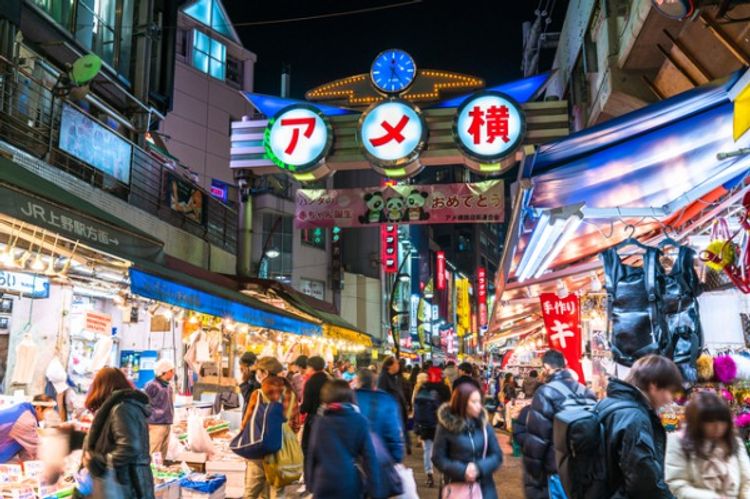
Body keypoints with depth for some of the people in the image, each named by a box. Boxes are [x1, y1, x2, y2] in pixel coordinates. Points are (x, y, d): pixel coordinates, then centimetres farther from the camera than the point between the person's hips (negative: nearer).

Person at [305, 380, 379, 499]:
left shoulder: (320, 421, 2)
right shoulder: (359, 421, -3)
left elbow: (311, 455, 5)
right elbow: (369, 455, -5)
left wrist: (310, 483, 13)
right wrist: (373, 487, -1)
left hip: (324, 483, 1)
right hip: (351, 484, -1)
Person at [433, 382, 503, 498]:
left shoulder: (484, 424, -1)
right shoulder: (446, 425, -10)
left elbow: (497, 455, 2)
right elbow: (438, 458, -6)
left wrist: (479, 468, -15)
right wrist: (462, 471, -18)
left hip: (484, 487, 3)